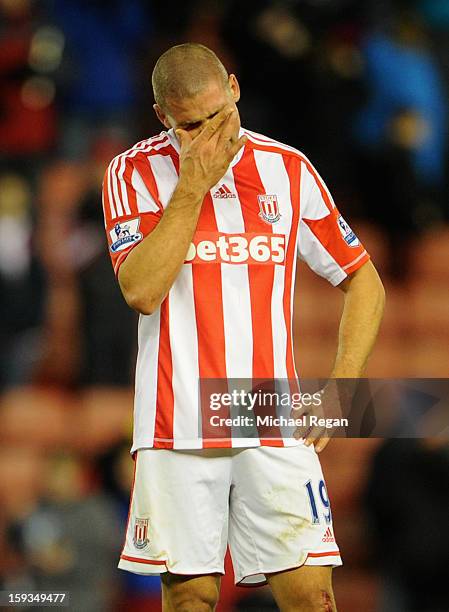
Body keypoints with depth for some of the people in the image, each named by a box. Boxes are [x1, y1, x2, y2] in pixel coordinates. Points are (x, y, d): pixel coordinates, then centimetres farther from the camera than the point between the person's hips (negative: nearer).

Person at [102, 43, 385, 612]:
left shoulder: (288, 169, 7)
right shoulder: (135, 173, 1)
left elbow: (363, 281, 16)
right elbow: (141, 290, -14)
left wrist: (341, 386, 4)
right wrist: (192, 185, -14)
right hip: (178, 430, -1)